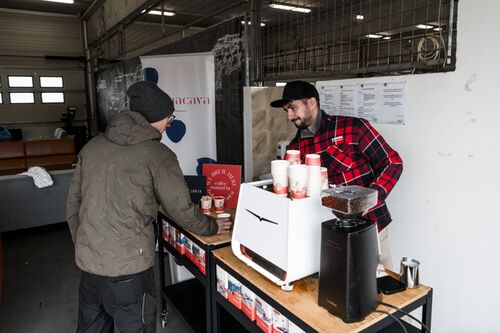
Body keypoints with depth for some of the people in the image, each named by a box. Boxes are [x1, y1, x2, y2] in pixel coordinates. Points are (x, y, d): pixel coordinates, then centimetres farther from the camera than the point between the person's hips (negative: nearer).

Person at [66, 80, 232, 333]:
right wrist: (212, 227, 12)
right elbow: (181, 210, -6)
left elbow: (73, 205, 9)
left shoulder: (92, 146, 5)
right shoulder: (158, 154, -11)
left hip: (87, 263, 6)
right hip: (128, 269, -6)